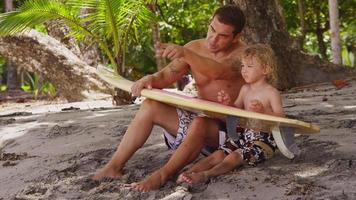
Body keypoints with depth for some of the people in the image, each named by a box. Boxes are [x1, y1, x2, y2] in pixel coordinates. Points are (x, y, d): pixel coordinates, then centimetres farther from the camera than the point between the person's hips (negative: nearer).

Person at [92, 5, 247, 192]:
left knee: (200, 123, -38)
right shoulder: (195, 48, 2)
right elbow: (166, 75, -5)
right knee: (150, 106, -12)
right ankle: (114, 166, -18)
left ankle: (162, 175, -41)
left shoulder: (242, 53, -15)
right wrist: (151, 79, -29)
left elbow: (218, 71, -36)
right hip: (200, 115, 6)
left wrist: (185, 54, -51)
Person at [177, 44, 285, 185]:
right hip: (244, 134, 6)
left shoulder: (272, 93, -8)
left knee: (234, 156, -27)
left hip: (263, 139, -6)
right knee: (219, 154, -14)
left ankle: (205, 175, -46)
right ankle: (189, 172, -30)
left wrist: (263, 110, -32)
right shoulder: (245, 89, 13)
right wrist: (227, 103, -2)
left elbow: (281, 118, -16)